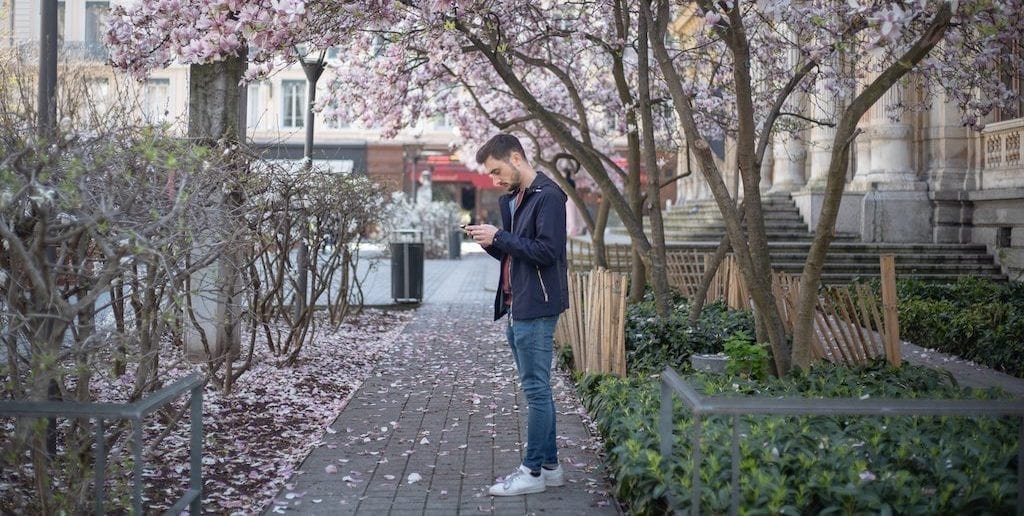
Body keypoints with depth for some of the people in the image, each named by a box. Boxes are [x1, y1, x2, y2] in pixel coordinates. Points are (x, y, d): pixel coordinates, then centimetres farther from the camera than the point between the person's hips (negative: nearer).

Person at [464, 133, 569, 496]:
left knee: (536, 390, -3)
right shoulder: (510, 200, 16)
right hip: (516, 309, 9)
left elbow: (547, 251, -20)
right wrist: (489, 241, 2)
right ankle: (549, 465, 21)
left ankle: (533, 472, 4)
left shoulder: (547, 196, -12)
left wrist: (499, 237, -17)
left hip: (536, 310, -9)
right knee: (537, 389, 13)